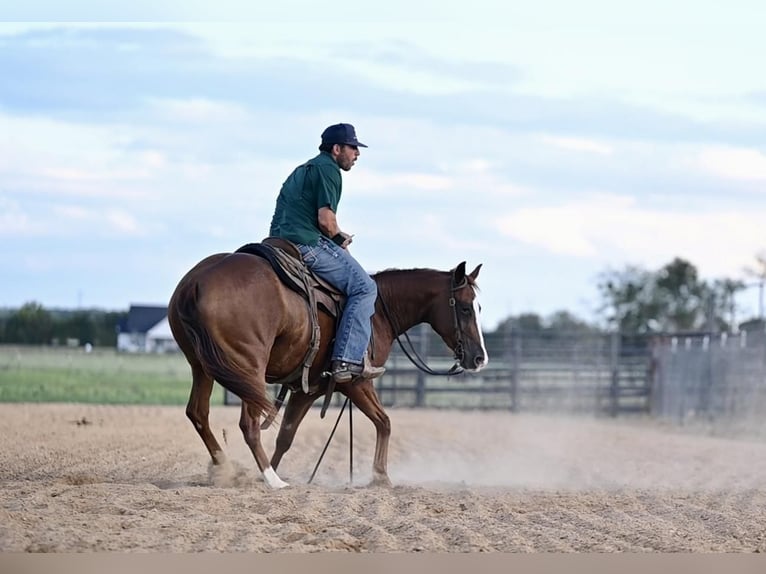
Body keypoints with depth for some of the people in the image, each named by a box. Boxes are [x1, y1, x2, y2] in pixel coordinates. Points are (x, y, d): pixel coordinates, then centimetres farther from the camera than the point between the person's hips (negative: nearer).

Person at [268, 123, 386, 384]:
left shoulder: (304, 170, 26)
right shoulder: (327, 169, -6)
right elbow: (325, 219, -15)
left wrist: (337, 236, 18)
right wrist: (340, 240, 3)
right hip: (307, 243, -10)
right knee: (364, 288, -10)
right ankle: (347, 359, -20)